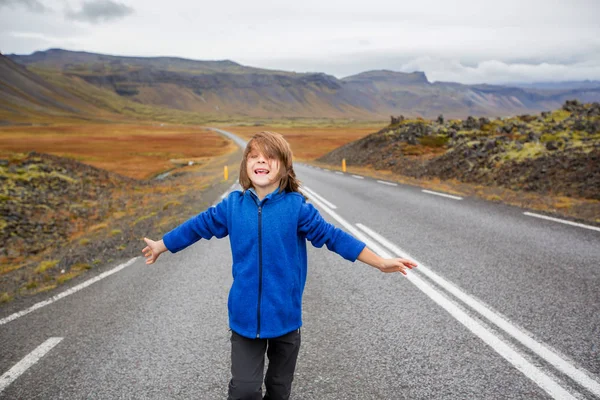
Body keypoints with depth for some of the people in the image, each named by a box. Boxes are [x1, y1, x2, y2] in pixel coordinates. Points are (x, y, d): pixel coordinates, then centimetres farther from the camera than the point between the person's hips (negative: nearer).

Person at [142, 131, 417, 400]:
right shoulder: (233, 205, -4)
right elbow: (198, 226, 9)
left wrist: (380, 262, -7)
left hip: (285, 315, 0)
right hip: (245, 316, 0)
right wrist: (160, 246, 22)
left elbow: (332, 236, -6)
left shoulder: (296, 206, -10)